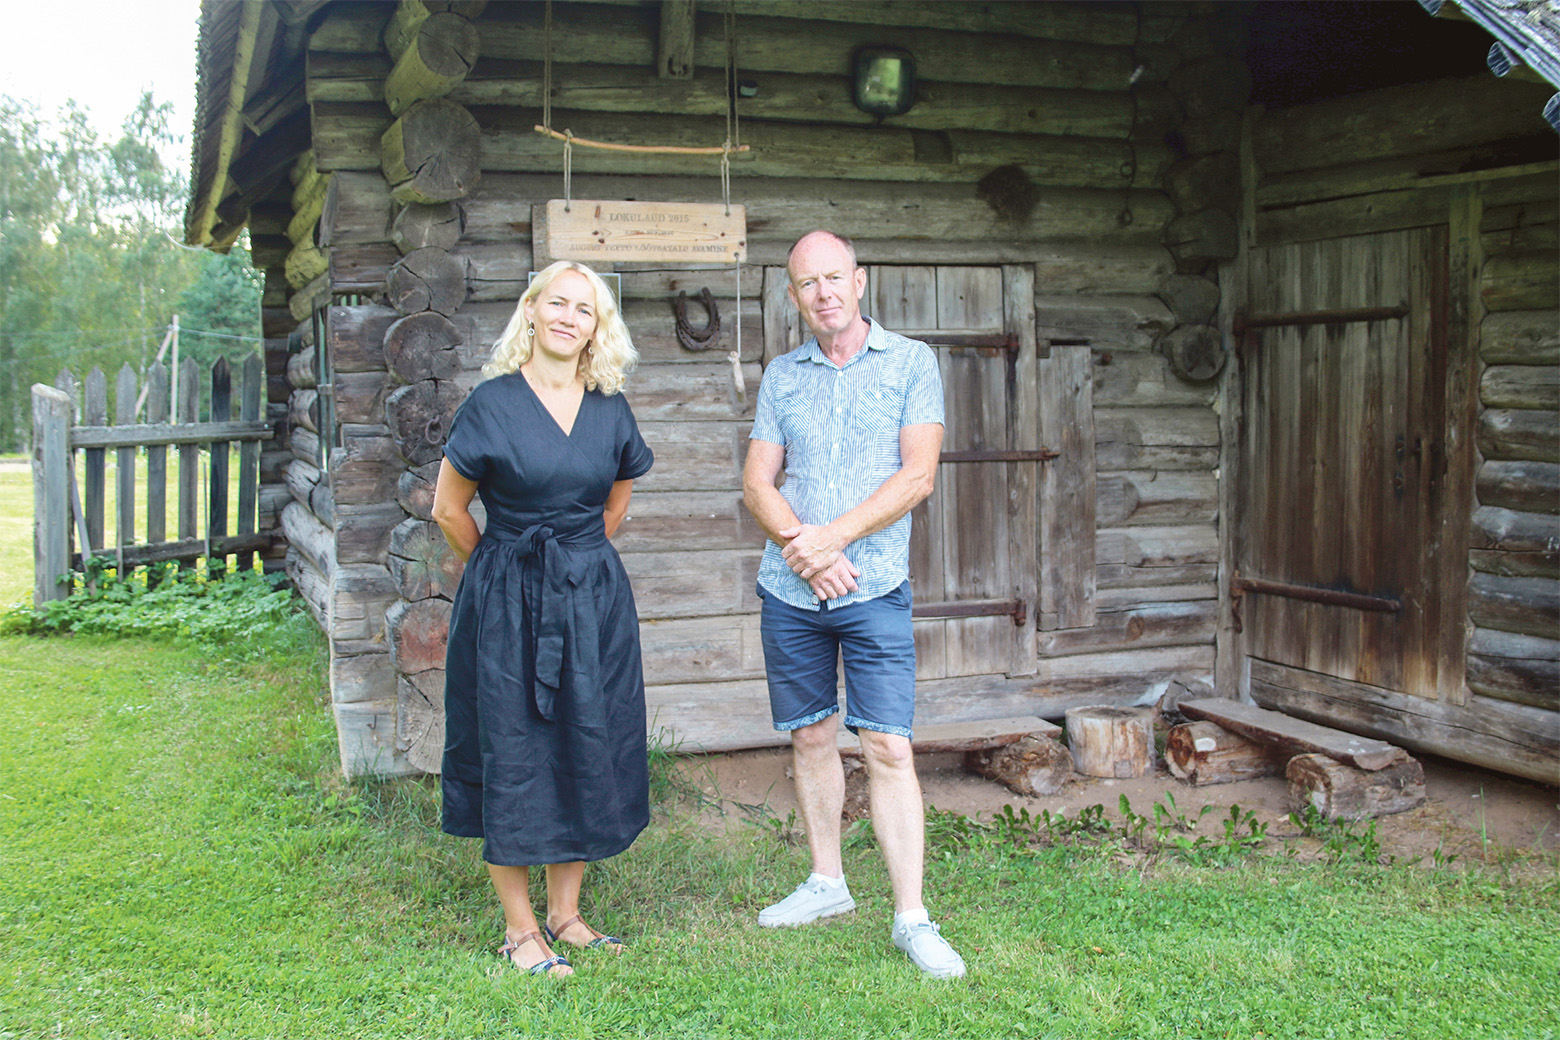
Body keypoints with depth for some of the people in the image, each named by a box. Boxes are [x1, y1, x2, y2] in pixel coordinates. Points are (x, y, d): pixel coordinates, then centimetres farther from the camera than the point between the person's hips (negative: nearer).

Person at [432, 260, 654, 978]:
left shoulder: (610, 409, 5)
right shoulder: (493, 404, -7)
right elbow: (449, 510, 0)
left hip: (594, 599, 4)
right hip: (507, 604, -4)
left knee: (588, 748, 8)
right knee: (513, 752, 2)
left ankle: (565, 913, 25)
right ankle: (518, 930, 16)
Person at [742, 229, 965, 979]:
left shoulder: (911, 363, 1)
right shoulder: (781, 377, 10)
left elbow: (917, 476, -8)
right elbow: (757, 483, 5)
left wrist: (832, 537, -15)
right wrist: (800, 545, -13)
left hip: (876, 590, -3)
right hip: (788, 590, 4)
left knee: (888, 748, -7)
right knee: (811, 739, 12)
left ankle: (912, 919, -1)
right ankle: (827, 883, 28)